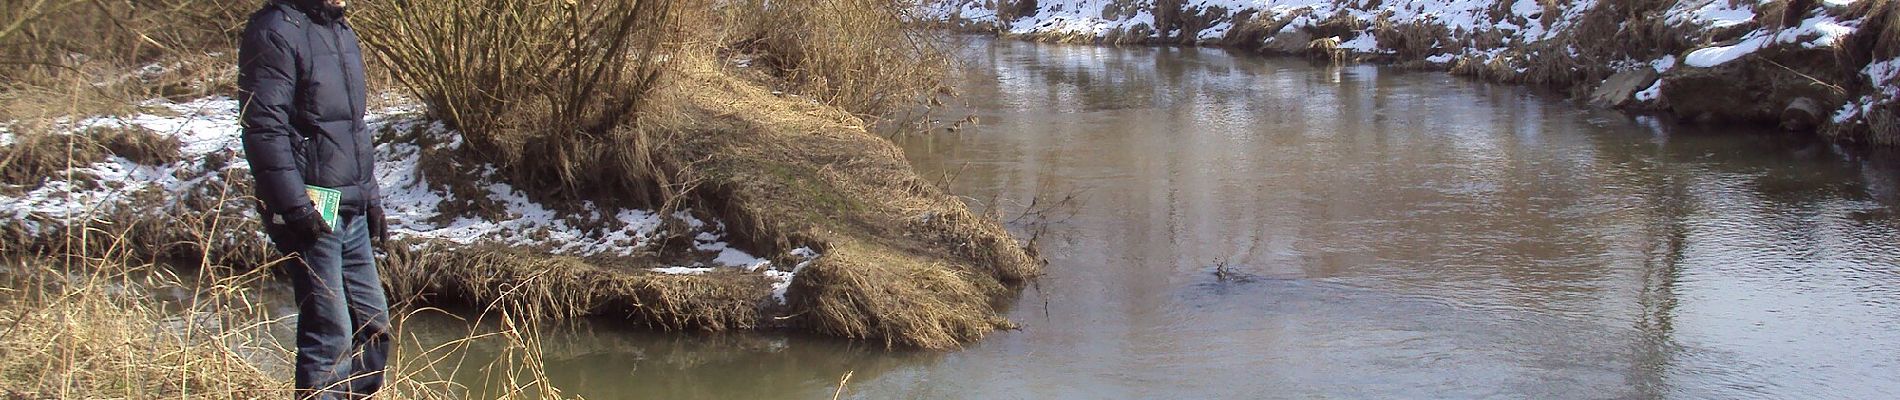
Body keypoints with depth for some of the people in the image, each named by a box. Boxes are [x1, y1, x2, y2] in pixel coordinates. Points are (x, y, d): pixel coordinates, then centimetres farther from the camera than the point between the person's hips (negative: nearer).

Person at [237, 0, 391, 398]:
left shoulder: (343, 32, 16)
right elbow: (263, 128, -19)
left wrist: (371, 196, 21)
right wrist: (295, 207, -23)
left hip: (352, 213, 9)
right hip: (312, 213, -9)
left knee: (373, 322, 11)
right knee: (330, 334, -6)